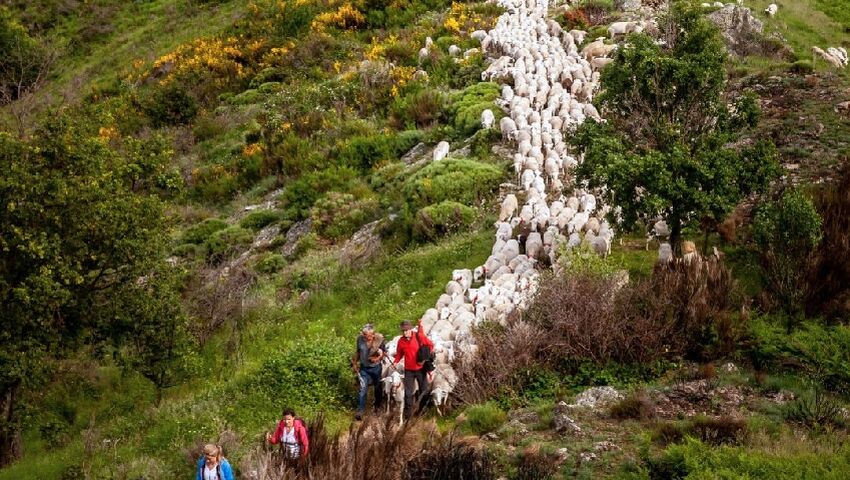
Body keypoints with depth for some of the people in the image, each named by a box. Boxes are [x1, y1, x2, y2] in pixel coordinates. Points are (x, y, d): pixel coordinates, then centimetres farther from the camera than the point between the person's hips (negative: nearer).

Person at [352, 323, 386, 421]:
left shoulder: (379, 339, -17)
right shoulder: (360, 339, -12)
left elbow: (384, 352, -2)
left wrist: (379, 357, -20)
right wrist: (354, 363, 6)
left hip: (376, 367, 0)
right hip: (364, 368, 0)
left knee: (378, 387, 17)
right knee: (363, 388, -11)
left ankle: (378, 405, 41)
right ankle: (360, 410, -10)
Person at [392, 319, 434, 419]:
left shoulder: (419, 336, -14)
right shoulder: (401, 341, -6)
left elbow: (430, 345, -4)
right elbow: (399, 354, 6)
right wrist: (395, 362, -11)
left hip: (420, 368, -1)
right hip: (409, 370, 1)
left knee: (424, 390, 11)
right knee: (408, 392, 5)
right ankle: (407, 413, 15)